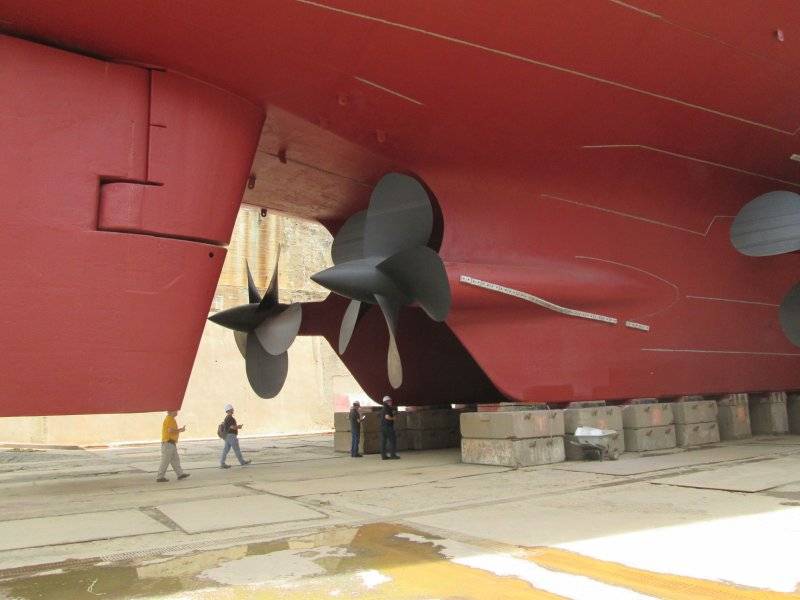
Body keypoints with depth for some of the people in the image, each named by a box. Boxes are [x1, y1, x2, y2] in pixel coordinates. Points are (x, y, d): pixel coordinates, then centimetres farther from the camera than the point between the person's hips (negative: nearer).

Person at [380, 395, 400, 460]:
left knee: (383, 441, 6)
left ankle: (383, 455, 7)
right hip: (388, 426, -9)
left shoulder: (382, 410, 18)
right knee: (392, 440, -2)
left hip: (382, 426, 9)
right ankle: (393, 455, -3)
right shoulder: (387, 409, -11)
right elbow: (387, 417, -24)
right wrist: (393, 418, -7)